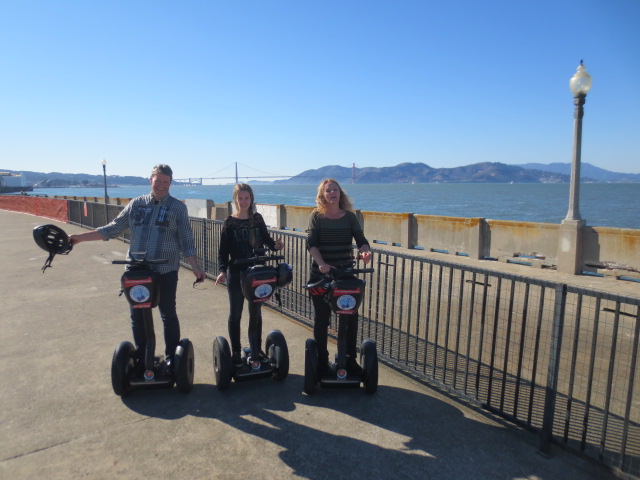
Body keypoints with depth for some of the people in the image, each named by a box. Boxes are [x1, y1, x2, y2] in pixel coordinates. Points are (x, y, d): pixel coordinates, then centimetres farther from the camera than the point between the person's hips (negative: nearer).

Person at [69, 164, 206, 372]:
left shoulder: (178, 207, 1)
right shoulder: (136, 204, 9)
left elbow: (186, 241, -2)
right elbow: (113, 228, 13)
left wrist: (195, 267, -10)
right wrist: (79, 238, 9)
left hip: (166, 271, -3)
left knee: (168, 314, 5)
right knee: (137, 315, 11)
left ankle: (171, 357, 19)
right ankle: (141, 357, 27)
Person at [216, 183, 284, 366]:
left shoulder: (257, 219, 4)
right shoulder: (230, 222, -3)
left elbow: (266, 238, 10)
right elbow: (223, 250, -4)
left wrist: (275, 244, -12)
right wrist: (222, 270, -18)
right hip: (236, 273, -2)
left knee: (256, 313, 11)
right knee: (235, 313, 6)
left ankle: (256, 351, 24)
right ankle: (236, 353, 18)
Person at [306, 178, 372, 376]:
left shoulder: (350, 216, 3)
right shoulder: (316, 216, -1)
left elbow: (361, 239, -3)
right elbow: (311, 243, -11)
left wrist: (365, 251, -26)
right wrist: (321, 263, -27)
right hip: (321, 275, -1)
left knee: (351, 317, 4)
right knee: (321, 319, 7)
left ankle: (350, 360, 21)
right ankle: (322, 361, 22)